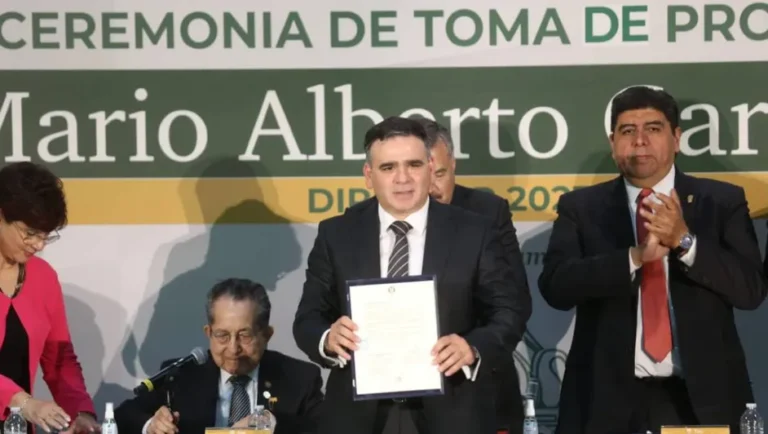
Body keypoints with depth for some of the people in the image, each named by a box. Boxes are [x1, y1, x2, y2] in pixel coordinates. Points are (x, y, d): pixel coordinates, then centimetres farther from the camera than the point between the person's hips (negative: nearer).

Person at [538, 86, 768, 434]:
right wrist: (635, 256, -21)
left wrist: (685, 241, -17)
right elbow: (555, 286, -9)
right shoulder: (580, 207, 4)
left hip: (701, 398, 0)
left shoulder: (722, 201, 4)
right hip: (608, 399, 0)